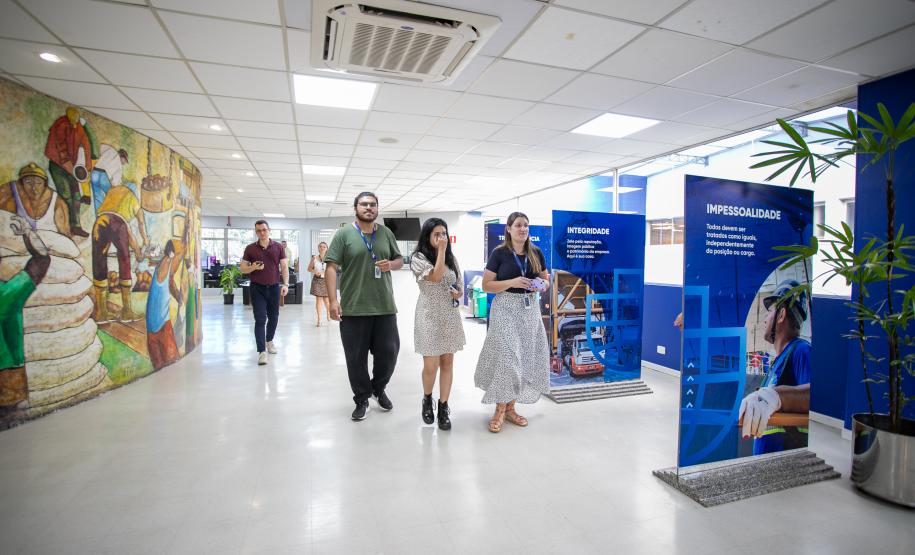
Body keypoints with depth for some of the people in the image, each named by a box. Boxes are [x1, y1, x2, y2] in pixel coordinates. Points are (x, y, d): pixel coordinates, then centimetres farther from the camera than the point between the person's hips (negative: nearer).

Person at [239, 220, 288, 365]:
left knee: (273, 317, 12)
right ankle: (262, 351, -5)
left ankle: (269, 340, 37)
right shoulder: (250, 248, 1)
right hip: (257, 288, -1)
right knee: (260, 319, -6)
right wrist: (253, 267, -18)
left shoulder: (278, 247, 2)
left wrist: (285, 284, -7)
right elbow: (242, 268, 4)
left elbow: (284, 266, 2)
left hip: (274, 287, 2)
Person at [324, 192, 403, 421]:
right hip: (353, 308, -3)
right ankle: (362, 400, 25)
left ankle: (379, 388, 35)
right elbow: (331, 267, -5)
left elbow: (399, 260, 18)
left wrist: (391, 264, -7)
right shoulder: (344, 234, -1)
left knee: (389, 352, 8)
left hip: (385, 307, 3)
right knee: (356, 358, 6)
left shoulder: (386, 233, 10)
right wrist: (333, 300, -14)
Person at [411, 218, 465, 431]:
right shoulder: (418, 258, -7)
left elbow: (459, 282, 19)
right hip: (429, 316, -5)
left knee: (448, 362, 6)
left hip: (450, 316, 5)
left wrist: (459, 293, -4)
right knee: (430, 365, -2)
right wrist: (441, 250, -17)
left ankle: (443, 407, 16)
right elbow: (436, 277, -22)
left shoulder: (452, 258, 10)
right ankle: (427, 400, 27)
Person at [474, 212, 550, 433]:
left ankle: (510, 408, 21)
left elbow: (546, 280, 18)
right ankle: (499, 410, 6)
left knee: (525, 357, 7)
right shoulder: (499, 253, -4)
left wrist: (542, 285, -6)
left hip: (529, 309, 5)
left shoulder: (536, 253, 9)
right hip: (506, 309, -5)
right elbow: (486, 285, -6)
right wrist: (512, 282, -19)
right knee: (505, 357, -9)